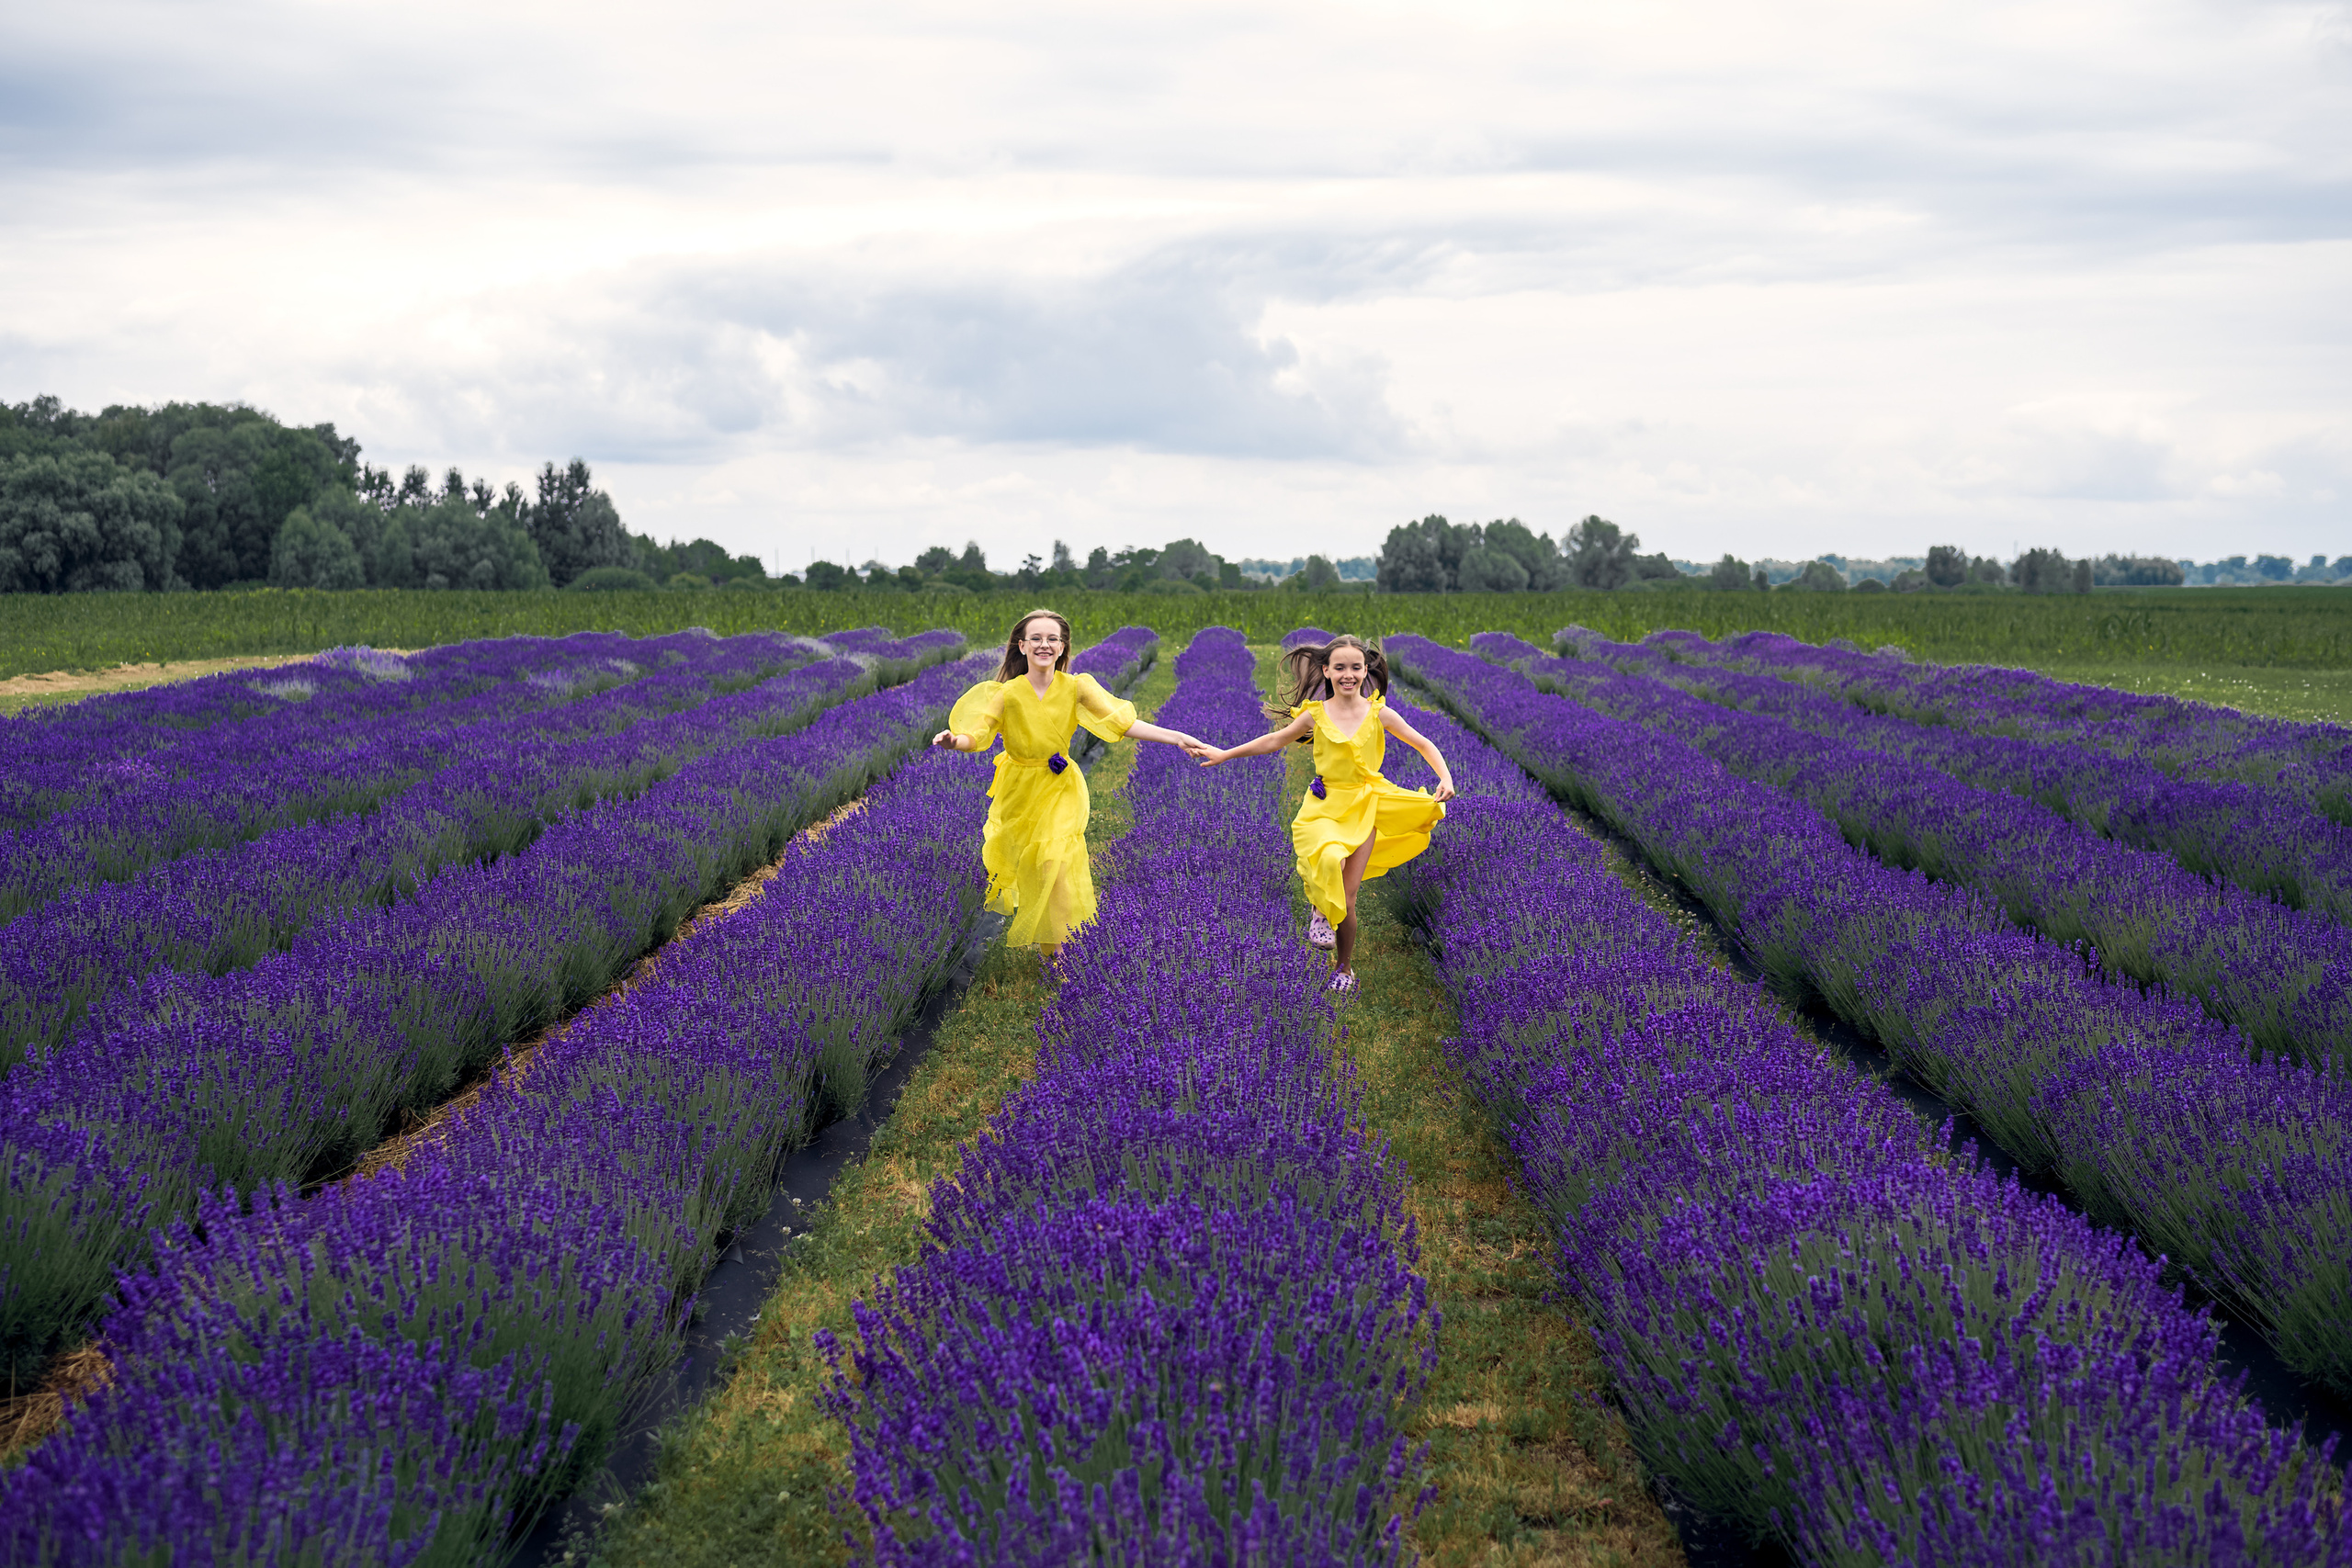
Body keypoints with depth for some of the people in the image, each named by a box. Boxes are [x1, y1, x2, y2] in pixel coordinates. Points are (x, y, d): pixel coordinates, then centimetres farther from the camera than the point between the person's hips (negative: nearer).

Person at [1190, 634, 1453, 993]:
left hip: (1364, 807, 1)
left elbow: (1423, 744, 4)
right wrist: (1224, 755, 14)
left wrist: (1446, 779, -10)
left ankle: (1344, 968, 19)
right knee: (1330, 860, -34)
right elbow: (1275, 741, 10)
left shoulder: (1378, 714, -3)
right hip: (1325, 806, -1)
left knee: (1347, 897, -1)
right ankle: (1321, 910, -2)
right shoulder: (1316, 715, -3)